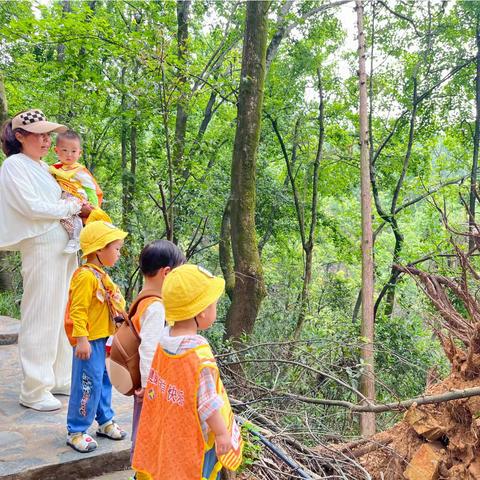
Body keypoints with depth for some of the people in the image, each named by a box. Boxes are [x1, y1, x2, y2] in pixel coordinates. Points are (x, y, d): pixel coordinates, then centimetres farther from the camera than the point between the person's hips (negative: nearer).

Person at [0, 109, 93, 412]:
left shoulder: (43, 167, 18)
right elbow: (32, 207, -16)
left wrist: (81, 211, 3)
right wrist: (73, 207, -9)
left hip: (65, 245, 9)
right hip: (41, 247, -9)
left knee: (62, 315, 13)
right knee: (42, 318, -4)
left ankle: (59, 379, 25)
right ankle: (34, 389, 6)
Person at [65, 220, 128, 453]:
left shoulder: (101, 275, 12)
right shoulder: (86, 276, -19)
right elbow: (78, 310, -23)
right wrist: (82, 339, -25)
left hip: (103, 339, 10)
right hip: (89, 340, -10)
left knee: (104, 381, 19)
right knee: (88, 384, -3)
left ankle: (105, 421, 33)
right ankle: (76, 432, 9)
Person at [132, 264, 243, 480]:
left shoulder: (164, 338, -9)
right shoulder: (199, 354, -29)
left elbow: (156, 378, 6)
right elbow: (207, 401, -23)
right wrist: (222, 433, -13)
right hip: (194, 438, -7)